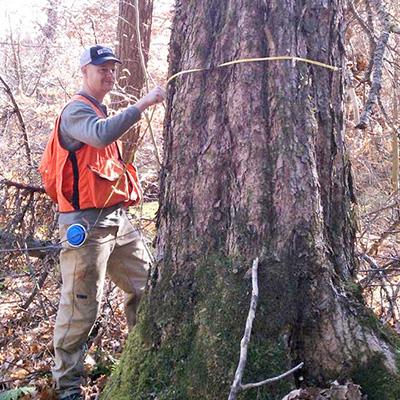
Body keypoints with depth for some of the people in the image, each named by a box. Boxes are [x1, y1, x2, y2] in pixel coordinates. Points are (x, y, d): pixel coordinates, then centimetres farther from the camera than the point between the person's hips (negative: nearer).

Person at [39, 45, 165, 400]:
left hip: (117, 218, 9)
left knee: (146, 284, 13)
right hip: (87, 223, -9)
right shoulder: (77, 110, -8)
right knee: (81, 306, -4)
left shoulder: (103, 113, 21)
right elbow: (101, 135, -31)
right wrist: (143, 104, -29)